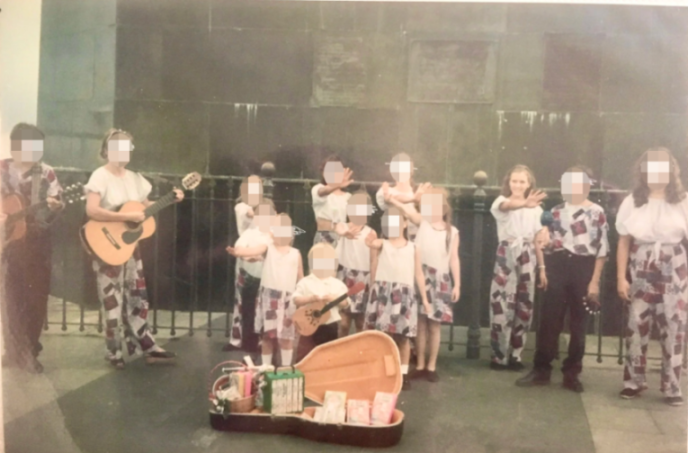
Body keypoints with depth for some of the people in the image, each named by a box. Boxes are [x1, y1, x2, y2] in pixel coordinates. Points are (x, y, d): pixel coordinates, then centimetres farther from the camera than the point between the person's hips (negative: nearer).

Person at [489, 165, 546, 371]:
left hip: (527, 259, 3)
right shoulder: (501, 201, 0)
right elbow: (508, 206, -27)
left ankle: (515, 355, 14)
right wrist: (525, 203, -49)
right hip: (506, 257, -3)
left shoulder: (535, 208, 11)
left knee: (523, 307, 5)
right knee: (502, 304, -8)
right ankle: (499, 355, 0)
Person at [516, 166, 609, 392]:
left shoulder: (597, 213, -2)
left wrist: (595, 281, -8)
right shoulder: (556, 211, 8)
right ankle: (541, 370, 8)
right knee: (549, 320, 1)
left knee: (579, 323, 6)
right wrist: (543, 269, 1)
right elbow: (543, 241, 11)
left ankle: (571, 373, 16)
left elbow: (602, 248, -4)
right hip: (557, 267, 2)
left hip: (583, 269, -2)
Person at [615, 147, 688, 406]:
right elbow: (624, 242, 3)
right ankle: (634, 382, 16)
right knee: (636, 328, 3)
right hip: (640, 273, 0)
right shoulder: (632, 202, 3)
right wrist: (621, 278, -3)